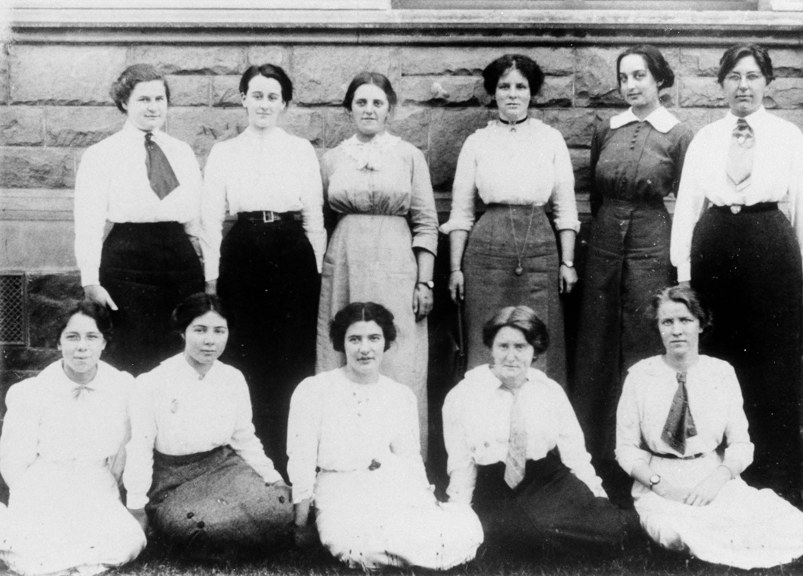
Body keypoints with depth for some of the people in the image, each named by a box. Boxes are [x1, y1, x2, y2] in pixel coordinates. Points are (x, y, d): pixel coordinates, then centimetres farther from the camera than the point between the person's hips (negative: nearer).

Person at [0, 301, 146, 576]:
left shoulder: (124, 387, -6)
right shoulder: (30, 394, -11)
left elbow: (123, 452, 2)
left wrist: (106, 501, 5)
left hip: (97, 499, 3)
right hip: (41, 499, -3)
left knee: (128, 543, -26)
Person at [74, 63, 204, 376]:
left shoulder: (183, 153, 15)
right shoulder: (100, 155, 2)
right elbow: (88, 224, -2)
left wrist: (205, 265, 15)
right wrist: (91, 282, -9)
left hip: (181, 257, 4)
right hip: (128, 259, -4)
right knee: (134, 360, -4)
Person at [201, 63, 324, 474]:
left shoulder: (302, 151, 7)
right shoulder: (223, 153, 7)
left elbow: (314, 217, 9)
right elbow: (211, 218, 6)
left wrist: (315, 269, 6)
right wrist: (211, 277, 2)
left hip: (293, 256, 0)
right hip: (242, 255, 0)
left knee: (291, 359, 0)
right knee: (244, 357, 0)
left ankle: (288, 459, 10)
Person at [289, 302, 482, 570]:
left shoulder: (402, 396, 12)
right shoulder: (312, 391, -1)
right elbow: (301, 461, 0)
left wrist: (430, 502, 2)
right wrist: (301, 525, -2)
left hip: (396, 488, 4)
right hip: (339, 491, -4)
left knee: (464, 529, -22)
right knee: (354, 541, -39)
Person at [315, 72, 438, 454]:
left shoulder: (409, 156, 5)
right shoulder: (332, 159, 10)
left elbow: (426, 223, 3)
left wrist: (425, 282, -4)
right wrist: (318, 273, 5)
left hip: (395, 267, -2)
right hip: (344, 265, 2)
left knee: (398, 366, -2)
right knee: (342, 365, 3)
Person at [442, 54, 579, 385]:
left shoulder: (551, 139, 8)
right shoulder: (477, 142, 7)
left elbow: (565, 207, 8)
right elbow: (460, 212, 8)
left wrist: (568, 262, 1)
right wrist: (456, 268, 2)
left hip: (539, 248, 0)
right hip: (488, 249, 0)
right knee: (485, 348, 1)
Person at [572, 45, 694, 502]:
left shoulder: (678, 135, -3)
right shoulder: (606, 130, 9)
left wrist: (681, 269, -6)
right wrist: (609, 228, 15)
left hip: (652, 250, -4)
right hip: (605, 246, 4)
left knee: (644, 353, 1)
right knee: (596, 353, 7)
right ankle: (596, 458, 19)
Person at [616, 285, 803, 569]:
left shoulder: (722, 372, 5)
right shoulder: (640, 375, 0)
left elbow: (741, 445, 5)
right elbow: (626, 448, 2)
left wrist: (719, 476, -15)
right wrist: (657, 481, -15)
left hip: (715, 480, 2)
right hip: (660, 487, -1)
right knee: (674, 531, -35)